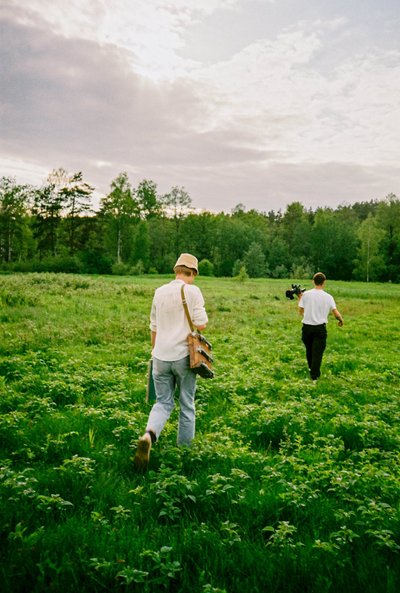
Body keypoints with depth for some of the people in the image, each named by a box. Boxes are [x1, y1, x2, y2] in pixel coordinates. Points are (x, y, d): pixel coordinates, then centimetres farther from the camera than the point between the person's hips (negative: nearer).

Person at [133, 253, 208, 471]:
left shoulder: (160, 292, 7)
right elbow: (201, 325, -13)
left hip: (161, 356, 4)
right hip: (183, 355, -4)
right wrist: (202, 316, 9)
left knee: (163, 402, 11)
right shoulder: (192, 291, -8)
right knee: (187, 405, 12)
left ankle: (149, 435, -15)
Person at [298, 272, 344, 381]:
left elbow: (301, 311, 0)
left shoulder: (306, 294, -4)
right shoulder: (328, 297, -5)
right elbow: (336, 312, -6)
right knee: (318, 352, 2)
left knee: (309, 350, 21)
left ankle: (311, 369, 40)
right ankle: (314, 375, -1)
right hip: (320, 328, -2)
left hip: (307, 327, 2)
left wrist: (299, 298, 13)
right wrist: (341, 320, 14)